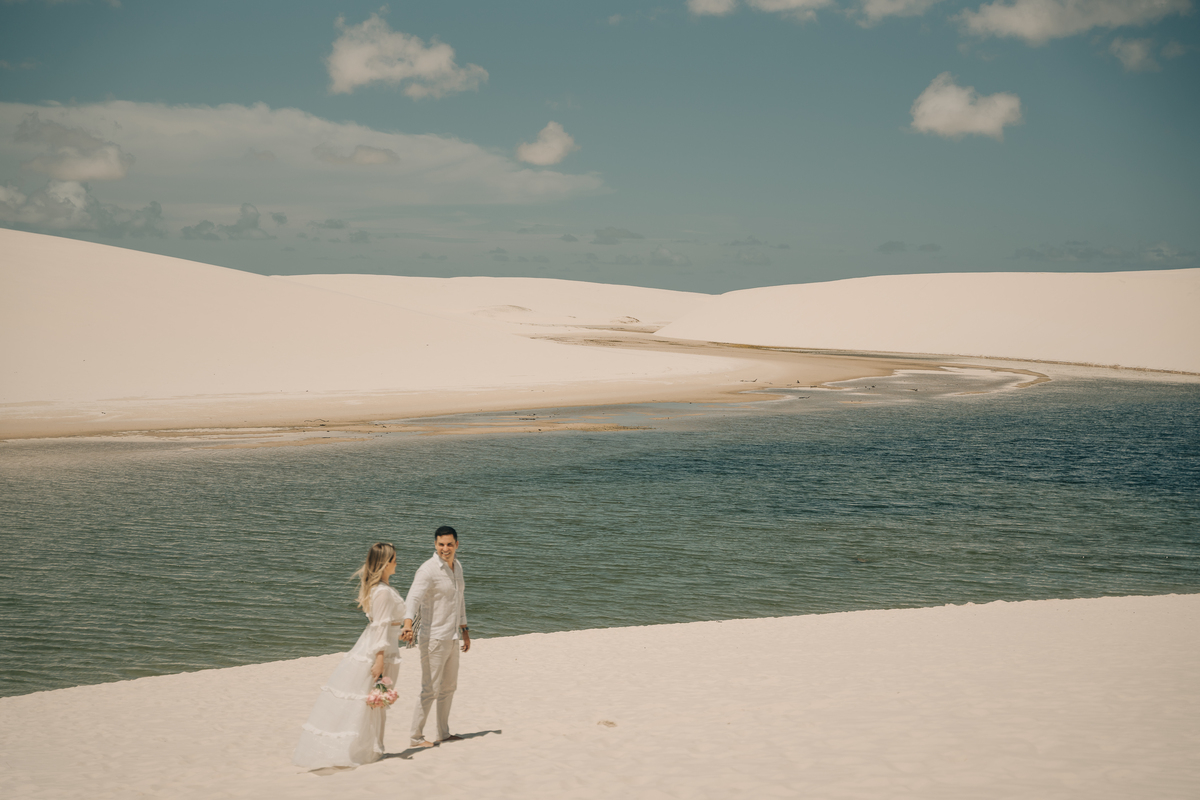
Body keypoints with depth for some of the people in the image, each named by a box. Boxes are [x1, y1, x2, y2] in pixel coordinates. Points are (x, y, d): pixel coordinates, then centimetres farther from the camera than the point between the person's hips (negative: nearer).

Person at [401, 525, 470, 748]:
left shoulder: (457, 566, 10)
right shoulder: (428, 570, -17)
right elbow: (414, 597, -32)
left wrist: (464, 630, 24)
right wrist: (408, 623, -49)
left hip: (452, 637, 9)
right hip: (434, 637, -9)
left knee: (448, 688, 17)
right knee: (430, 690, -6)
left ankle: (443, 734, 28)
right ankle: (416, 736, 4)